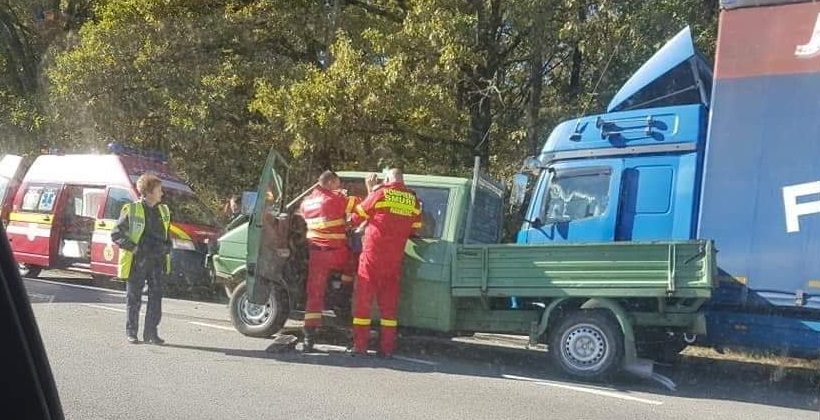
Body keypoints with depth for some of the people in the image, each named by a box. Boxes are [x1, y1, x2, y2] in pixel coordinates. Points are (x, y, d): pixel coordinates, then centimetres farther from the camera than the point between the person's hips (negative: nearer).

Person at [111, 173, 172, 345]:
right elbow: (116, 234, -4)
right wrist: (133, 248, -13)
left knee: (156, 296, 3)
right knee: (134, 298, 5)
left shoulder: (163, 211, 11)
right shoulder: (131, 210, -5)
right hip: (137, 261, -4)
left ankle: (151, 333, 12)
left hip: (157, 261, 5)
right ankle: (131, 332, 17)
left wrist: (166, 247, 5)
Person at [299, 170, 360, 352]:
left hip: (316, 253, 5)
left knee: (314, 293, 4)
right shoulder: (336, 198, -5)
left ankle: (309, 337, 0)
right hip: (337, 252, -4)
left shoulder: (306, 202, 14)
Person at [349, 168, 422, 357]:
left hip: (373, 253, -3)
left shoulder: (380, 193, -4)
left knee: (363, 298, 3)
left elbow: (358, 216, 4)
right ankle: (387, 347, 9)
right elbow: (415, 228, 14)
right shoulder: (413, 200, 7)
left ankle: (360, 345, 3)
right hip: (395, 257, 4)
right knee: (389, 300, 9)